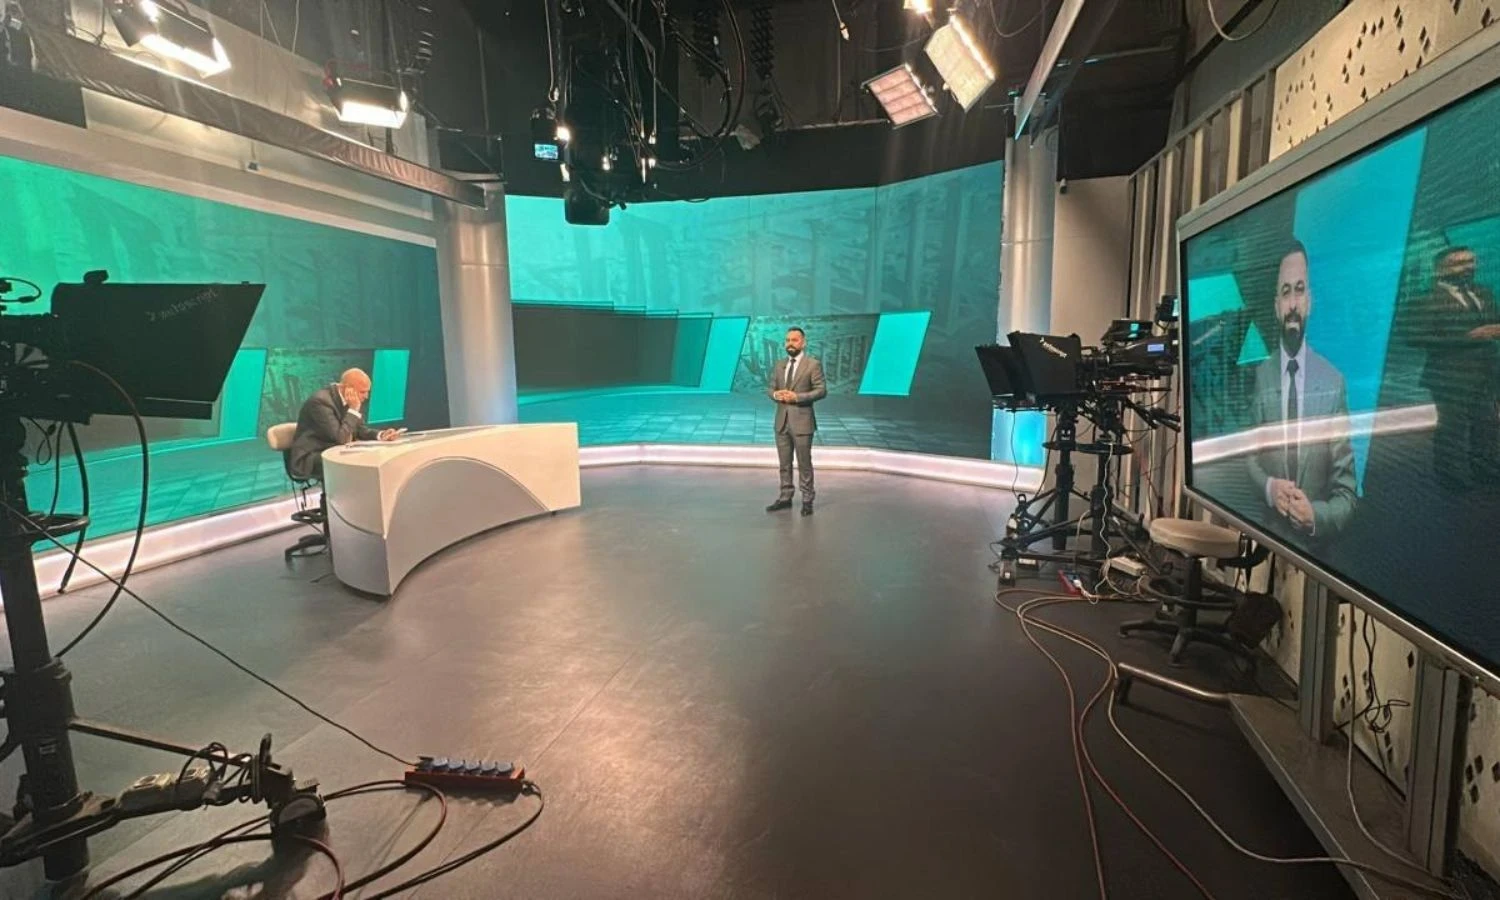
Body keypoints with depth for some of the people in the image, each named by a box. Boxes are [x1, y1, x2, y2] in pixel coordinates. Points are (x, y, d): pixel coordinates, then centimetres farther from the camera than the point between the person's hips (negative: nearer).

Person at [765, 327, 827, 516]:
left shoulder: (813, 364, -4)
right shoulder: (779, 366, 13)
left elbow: (821, 390, -10)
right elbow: (771, 388, 16)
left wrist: (797, 397, -19)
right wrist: (775, 394, -8)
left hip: (801, 421, -5)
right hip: (782, 421, 5)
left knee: (804, 463, 1)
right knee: (784, 463, 11)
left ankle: (807, 500, 11)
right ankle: (785, 498, 19)